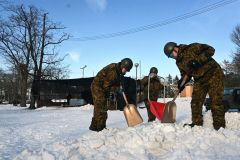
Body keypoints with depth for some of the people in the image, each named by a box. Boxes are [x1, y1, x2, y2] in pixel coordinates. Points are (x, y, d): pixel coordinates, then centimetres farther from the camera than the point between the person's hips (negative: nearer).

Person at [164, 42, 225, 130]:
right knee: (195, 102, 2)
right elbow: (185, 74, 17)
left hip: (213, 74, -7)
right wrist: (182, 83, -5)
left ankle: (219, 125, -5)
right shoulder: (179, 62, 10)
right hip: (199, 80, 8)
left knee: (216, 100, -11)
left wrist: (198, 60, -28)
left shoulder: (192, 48, -13)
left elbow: (210, 50, -16)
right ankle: (197, 123, 12)